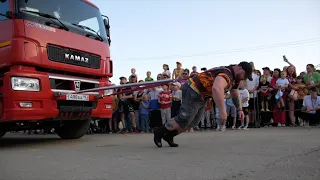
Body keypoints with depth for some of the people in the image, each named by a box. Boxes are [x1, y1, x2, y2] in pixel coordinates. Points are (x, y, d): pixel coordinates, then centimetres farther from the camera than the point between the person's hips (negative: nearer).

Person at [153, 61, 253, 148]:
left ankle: (168, 136, 22)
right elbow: (216, 89, -45)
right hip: (193, 91, -10)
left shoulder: (234, 78, 11)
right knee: (183, 120, -9)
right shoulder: (227, 73, -24)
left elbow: (235, 94, 30)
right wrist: (222, 111, -43)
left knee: (193, 123, 11)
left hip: (201, 96, 10)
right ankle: (159, 132, 10)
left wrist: (239, 109, 24)